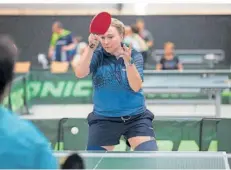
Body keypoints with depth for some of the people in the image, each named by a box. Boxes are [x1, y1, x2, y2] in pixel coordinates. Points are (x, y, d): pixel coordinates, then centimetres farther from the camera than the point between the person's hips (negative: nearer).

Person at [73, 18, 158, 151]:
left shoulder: (135, 56, -5)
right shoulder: (97, 55, -4)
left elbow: (136, 87, -17)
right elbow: (80, 73, -21)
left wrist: (128, 61, -31)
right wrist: (91, 46, -30)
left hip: (136, 117, -1)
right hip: (104, 119, 1)